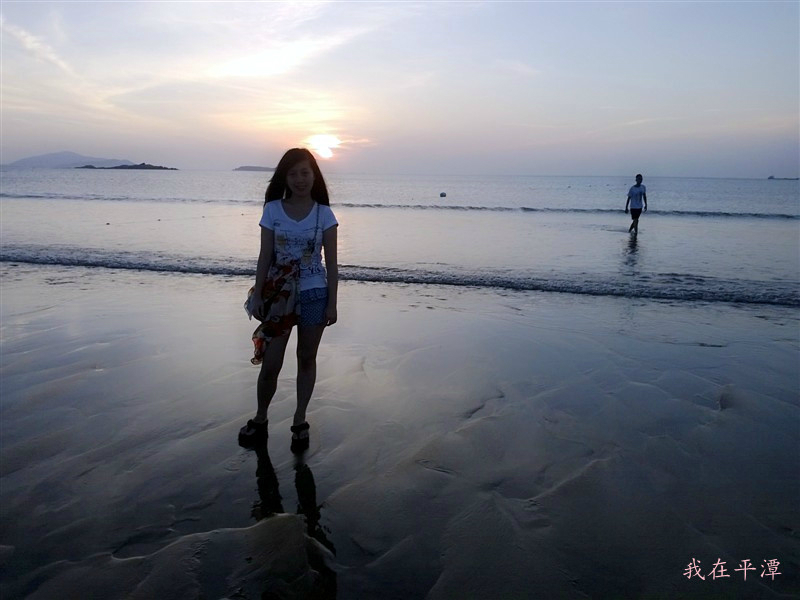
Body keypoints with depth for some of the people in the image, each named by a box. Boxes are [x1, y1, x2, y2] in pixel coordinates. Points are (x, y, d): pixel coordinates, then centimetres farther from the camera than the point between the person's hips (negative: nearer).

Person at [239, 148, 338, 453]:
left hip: (314, 295, 0)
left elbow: (331, 262, -1)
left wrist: (332, 303, -4)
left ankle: (300, 421, 25)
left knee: (306, 359, 10)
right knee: (270, 363, 1)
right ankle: (260, 419, 25)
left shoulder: (324, 214, -2)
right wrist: (257, 296, -4)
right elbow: (264, 257, 1)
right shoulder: (273, 210, -1)